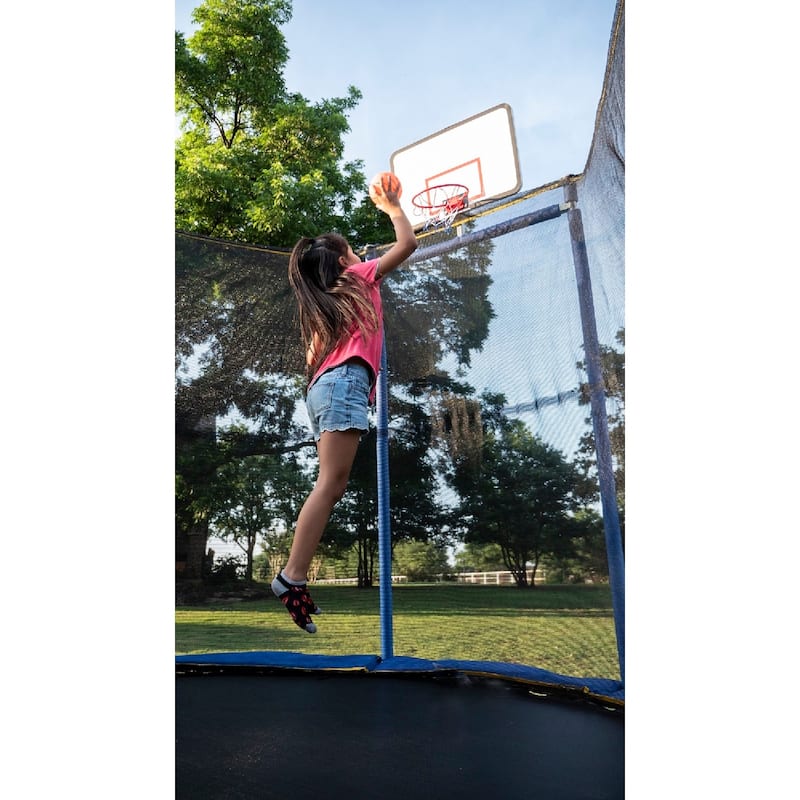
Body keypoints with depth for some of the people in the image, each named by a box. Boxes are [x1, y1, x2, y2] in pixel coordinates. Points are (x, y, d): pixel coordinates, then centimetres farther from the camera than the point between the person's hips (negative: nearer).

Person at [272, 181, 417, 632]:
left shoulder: (322, 303, 29)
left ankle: (295, 578, -3)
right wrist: (392, 207, 28)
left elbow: (313, 358, 23)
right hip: (345, 382, -8)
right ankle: (292, 576, -21)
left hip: (324, 386, 8)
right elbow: (408, 243, 14)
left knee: (332, 485, 1)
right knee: (331, 482, -16)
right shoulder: (359, 277, 12)